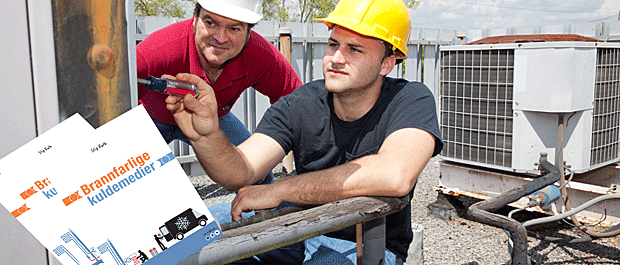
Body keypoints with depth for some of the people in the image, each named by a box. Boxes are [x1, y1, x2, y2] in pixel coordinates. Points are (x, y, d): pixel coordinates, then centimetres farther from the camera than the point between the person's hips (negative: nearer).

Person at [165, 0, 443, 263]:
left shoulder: (412, 100, -17)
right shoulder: (298, 106, -9)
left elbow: (395, 176, -37)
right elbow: (240, 173, -19)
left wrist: (279, 190, -31)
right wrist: (207, 137, -43)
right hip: (301, 232, 3)